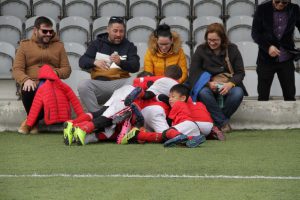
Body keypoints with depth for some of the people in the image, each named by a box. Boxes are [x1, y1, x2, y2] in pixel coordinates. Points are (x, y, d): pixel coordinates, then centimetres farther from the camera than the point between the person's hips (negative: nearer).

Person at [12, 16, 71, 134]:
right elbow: (17, 69, 3)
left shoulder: (58, 45, 18)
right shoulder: (25, 45, 14)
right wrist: (26, 80, -21)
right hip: (32, 85, -1)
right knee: (27, 91, -38)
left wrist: (55, 72, -13)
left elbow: (67, 69, 11)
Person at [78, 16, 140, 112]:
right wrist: (94, 62, -20)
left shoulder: (129, 46, 13)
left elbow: (135, 66, -2)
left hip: (120, 83, 0)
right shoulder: (97, 43, 16)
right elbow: (82, 61, 4)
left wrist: (120, 62, -23)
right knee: (83, 85, -29)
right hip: (99, 83, 0)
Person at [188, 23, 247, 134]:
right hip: (207, 86, 0)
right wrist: (208, 83, -22)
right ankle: (223, 122, -30)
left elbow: (240, 72, 0)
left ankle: (217, 123, -22)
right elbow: (193, 74, -3)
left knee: (238, 93, -33)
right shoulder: (201, 50, 2)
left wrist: (230, 84, -22)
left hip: (227, 87, 1)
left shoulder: (232, 49, 4)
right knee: (203, 92, -36)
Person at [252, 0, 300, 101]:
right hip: (266, 59, -1)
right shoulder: (262, 9, -5)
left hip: (286, 59, 1)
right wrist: (268, 46, -20)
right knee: (263, 96, 3)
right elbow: (255, 33, -5)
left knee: (290, 96, 3)